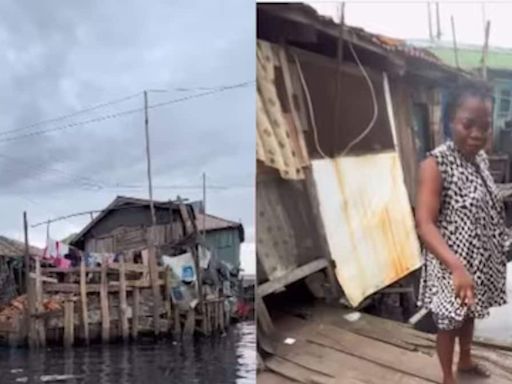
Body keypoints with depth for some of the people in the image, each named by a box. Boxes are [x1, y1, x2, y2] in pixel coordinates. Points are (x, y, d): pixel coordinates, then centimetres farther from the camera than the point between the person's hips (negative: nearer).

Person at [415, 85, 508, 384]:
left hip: (481, 259, 7)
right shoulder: (436, 164, -23)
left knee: (470, 314, 25)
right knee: (450, 322, 11)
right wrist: (457, 267, -43)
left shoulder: (482, 159, 0)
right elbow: (424, 224, -32)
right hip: (452, 265, -7)